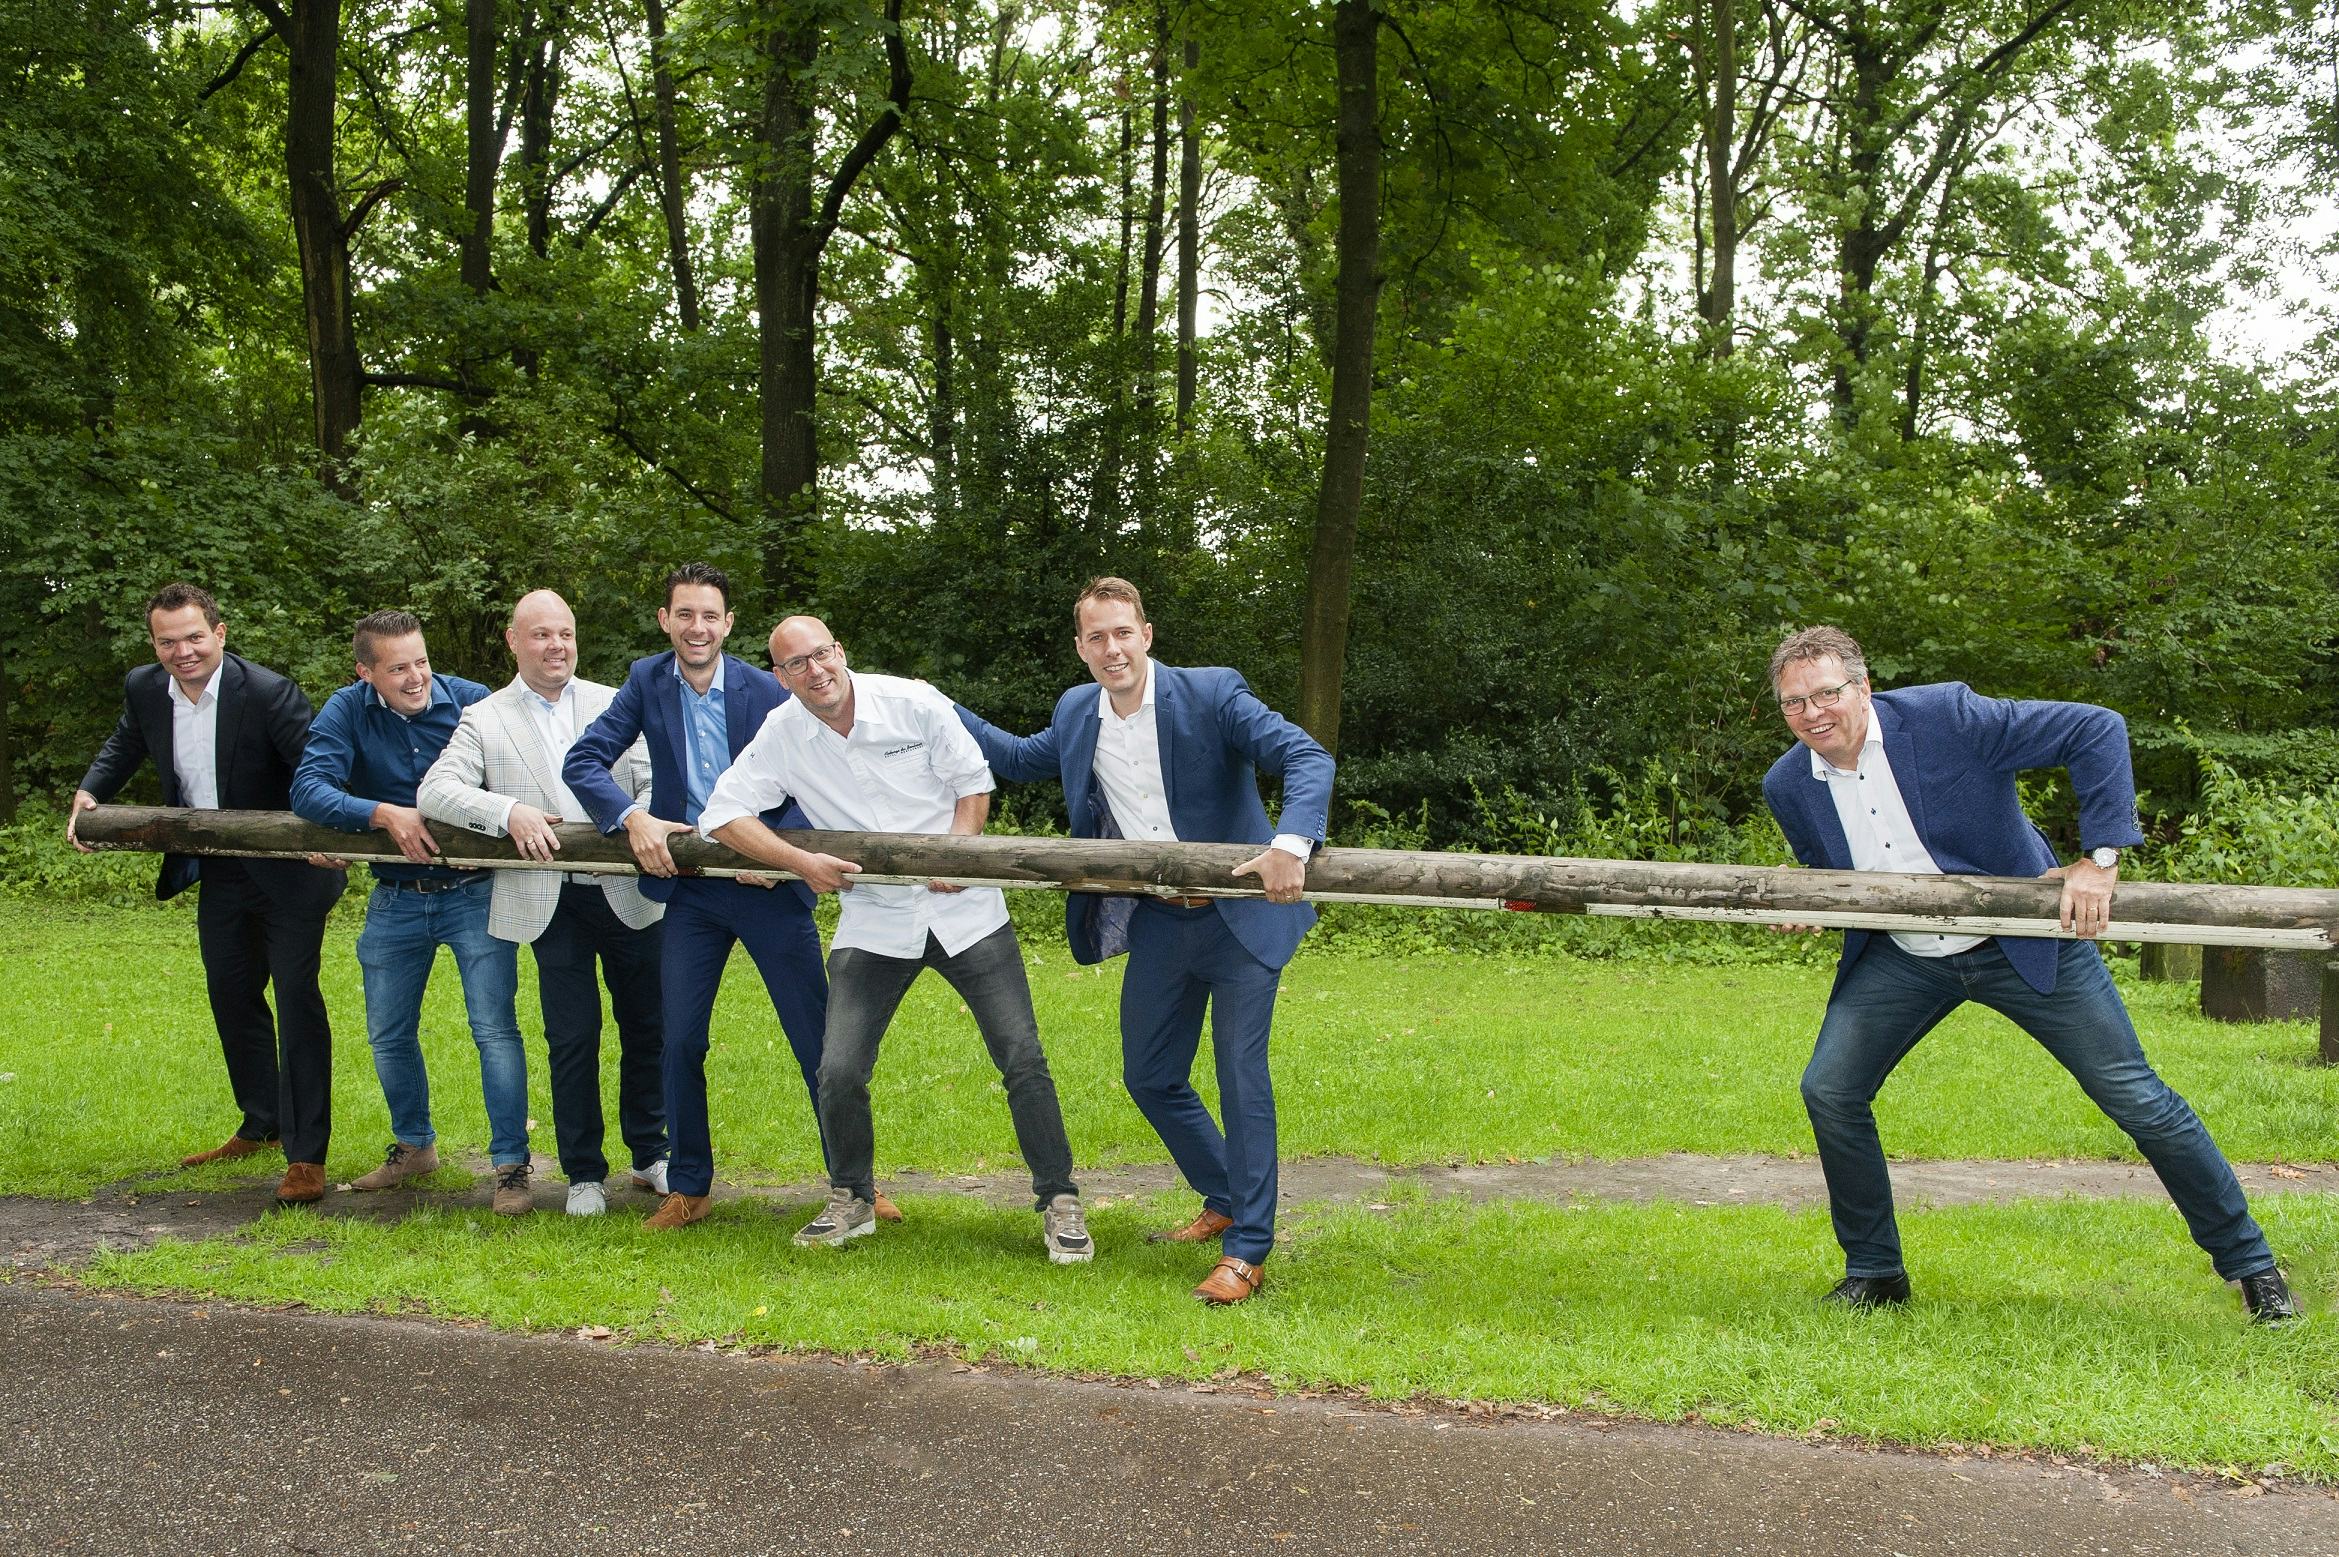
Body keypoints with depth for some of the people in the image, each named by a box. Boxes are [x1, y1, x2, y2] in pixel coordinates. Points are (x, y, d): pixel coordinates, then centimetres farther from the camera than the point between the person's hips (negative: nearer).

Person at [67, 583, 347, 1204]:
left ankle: (306, 1156, -5)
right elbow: (124, 745, 19)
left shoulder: (267, 693, -22)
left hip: (286, 872, -7)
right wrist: (89, 792, 3)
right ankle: (261, 1125, 35)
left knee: (296, 1001, -8)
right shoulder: (144, 689, -3)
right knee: (233, 999, 17)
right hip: (219, 876, 7)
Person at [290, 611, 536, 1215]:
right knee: (389, 1034, 14)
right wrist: (385, 814, -29)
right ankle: (414, 1144, 36)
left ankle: (511, 1164, 0)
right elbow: (307, 788, -17)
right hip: (395, 899, 3)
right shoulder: (347, 712, -6)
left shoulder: (471, 701, -10)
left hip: (475, 893, -3)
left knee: (495, 1028, -9)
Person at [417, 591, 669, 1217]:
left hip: (629, 892, 2)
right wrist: (508, 812, -22)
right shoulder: (483, 720, 4)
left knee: (648, 1029, 9)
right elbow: (433, 791, -6)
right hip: (552, 904, -2)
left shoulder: (616, 705, 9)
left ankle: (651, 1155, 26)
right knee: (572, 1038, 1)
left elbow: (655, 783, 3)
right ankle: (584, 1173, 16)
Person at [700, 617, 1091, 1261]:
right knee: (839, 1070, -7)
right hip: (873, 922, 1)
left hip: (964, 910, -1)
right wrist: (802, 862, -15)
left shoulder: (914, 702, -8)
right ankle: (852, 1200, 19)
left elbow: (973, 783, 1)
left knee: (1022, 1058, -5)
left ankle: (1059, 1204, 9)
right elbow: (721, 814, -3)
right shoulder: (780, 736, -4)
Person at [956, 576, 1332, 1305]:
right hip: (1157, 924, 6)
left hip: (1240, 916, -6)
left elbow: (1308, 758, -22)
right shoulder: (1077, 713, 4)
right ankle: (1226, 1201, 34)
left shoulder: (1210, 694, -15)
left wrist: (1291, 844, -39)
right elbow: (1021, 759, 24)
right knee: (1149, 1077, 12)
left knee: (1242, 1078, -8)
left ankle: (1247, 1251, 2)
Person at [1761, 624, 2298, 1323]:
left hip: (2026, 943, -4)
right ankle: (1874, 1270, 12)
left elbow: (2098, 729, -21)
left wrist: (2100, 856, -25)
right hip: (1903, 959, 4)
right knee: (1828, 1090, -8)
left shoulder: (1946, 715, -23)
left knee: (2138, 1099, 0)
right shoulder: (1788, 786, -8)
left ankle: (2250, 1264, 20)